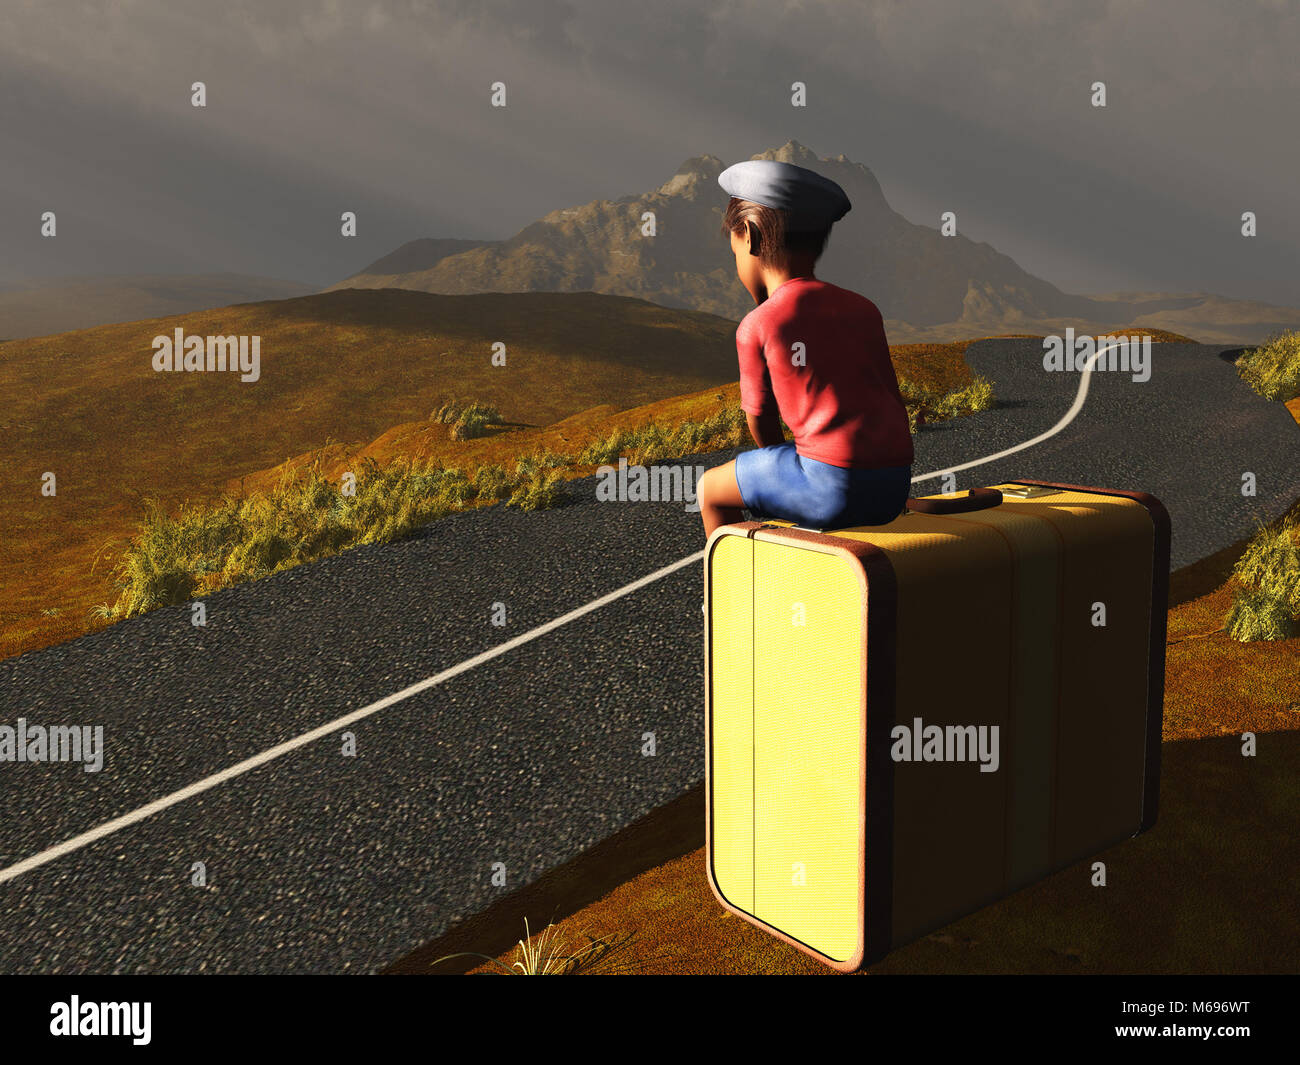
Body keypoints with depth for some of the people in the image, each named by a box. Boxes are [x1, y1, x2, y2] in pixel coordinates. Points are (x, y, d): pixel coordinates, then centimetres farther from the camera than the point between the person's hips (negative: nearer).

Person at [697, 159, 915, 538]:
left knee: (710, 489, 17)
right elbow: (894, 403, 16)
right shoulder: (863, 309, 13)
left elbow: (761, 424, 6)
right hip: (893, 491, 7)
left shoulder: (755, 327, -3)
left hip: (833, 485, -7)